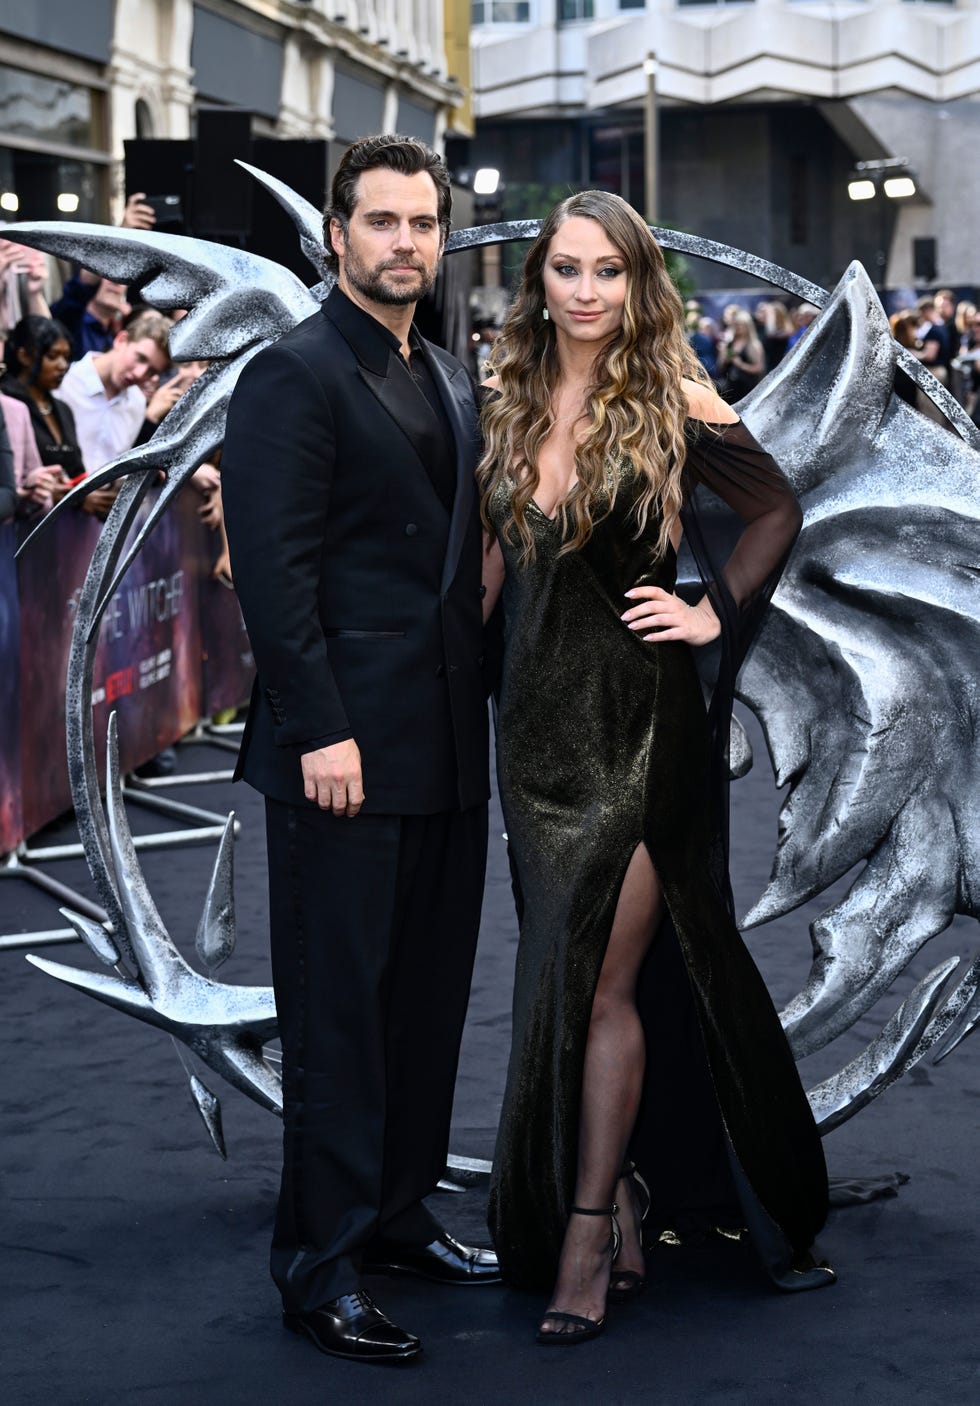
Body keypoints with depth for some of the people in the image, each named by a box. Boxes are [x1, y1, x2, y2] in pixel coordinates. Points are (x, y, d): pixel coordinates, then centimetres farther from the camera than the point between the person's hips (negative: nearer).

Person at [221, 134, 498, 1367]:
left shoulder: (450, 384, 16)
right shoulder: (294, 376, -9)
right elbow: (275, 570, -14)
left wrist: (488, 699, 12)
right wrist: (320, 731, -19)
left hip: (446, 752, 8)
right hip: (346, 752, -8)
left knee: (429, 1000, 13)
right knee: (338, 1012, -2)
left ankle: (399, 1218, 25)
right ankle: (320, 1267, 7)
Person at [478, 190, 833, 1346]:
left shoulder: (672, 405, -5)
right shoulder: (509, 404, 7)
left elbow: (774, 510, 5)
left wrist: (719, 611, -5)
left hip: (645, 719, -5)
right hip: (540, 718, 5)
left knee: (600, 981, -6)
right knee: (568, 975, 10)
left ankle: (589, 1236, 1)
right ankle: (613, 1188, 23)